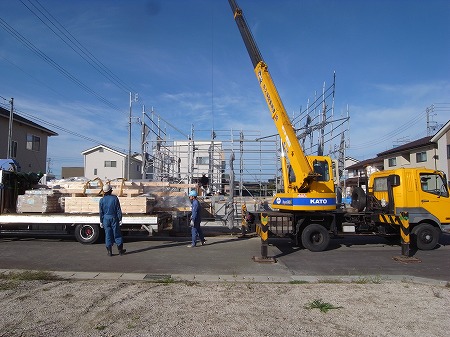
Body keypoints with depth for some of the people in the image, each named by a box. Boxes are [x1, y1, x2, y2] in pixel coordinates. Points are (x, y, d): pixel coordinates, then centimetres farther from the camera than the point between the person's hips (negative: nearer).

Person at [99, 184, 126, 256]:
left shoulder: (102, 200, -4)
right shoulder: (115, 198, -8)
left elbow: (101, 212, 0)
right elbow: (118, 210, -6)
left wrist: (101, 221, 8)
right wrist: (120, 219, 0)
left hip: (106, 219, 1)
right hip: (114, 218, -1)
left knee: (108, 235, 8)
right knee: (117, 234, 8)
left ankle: (109, 251, 11)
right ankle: (120, 250, 15)